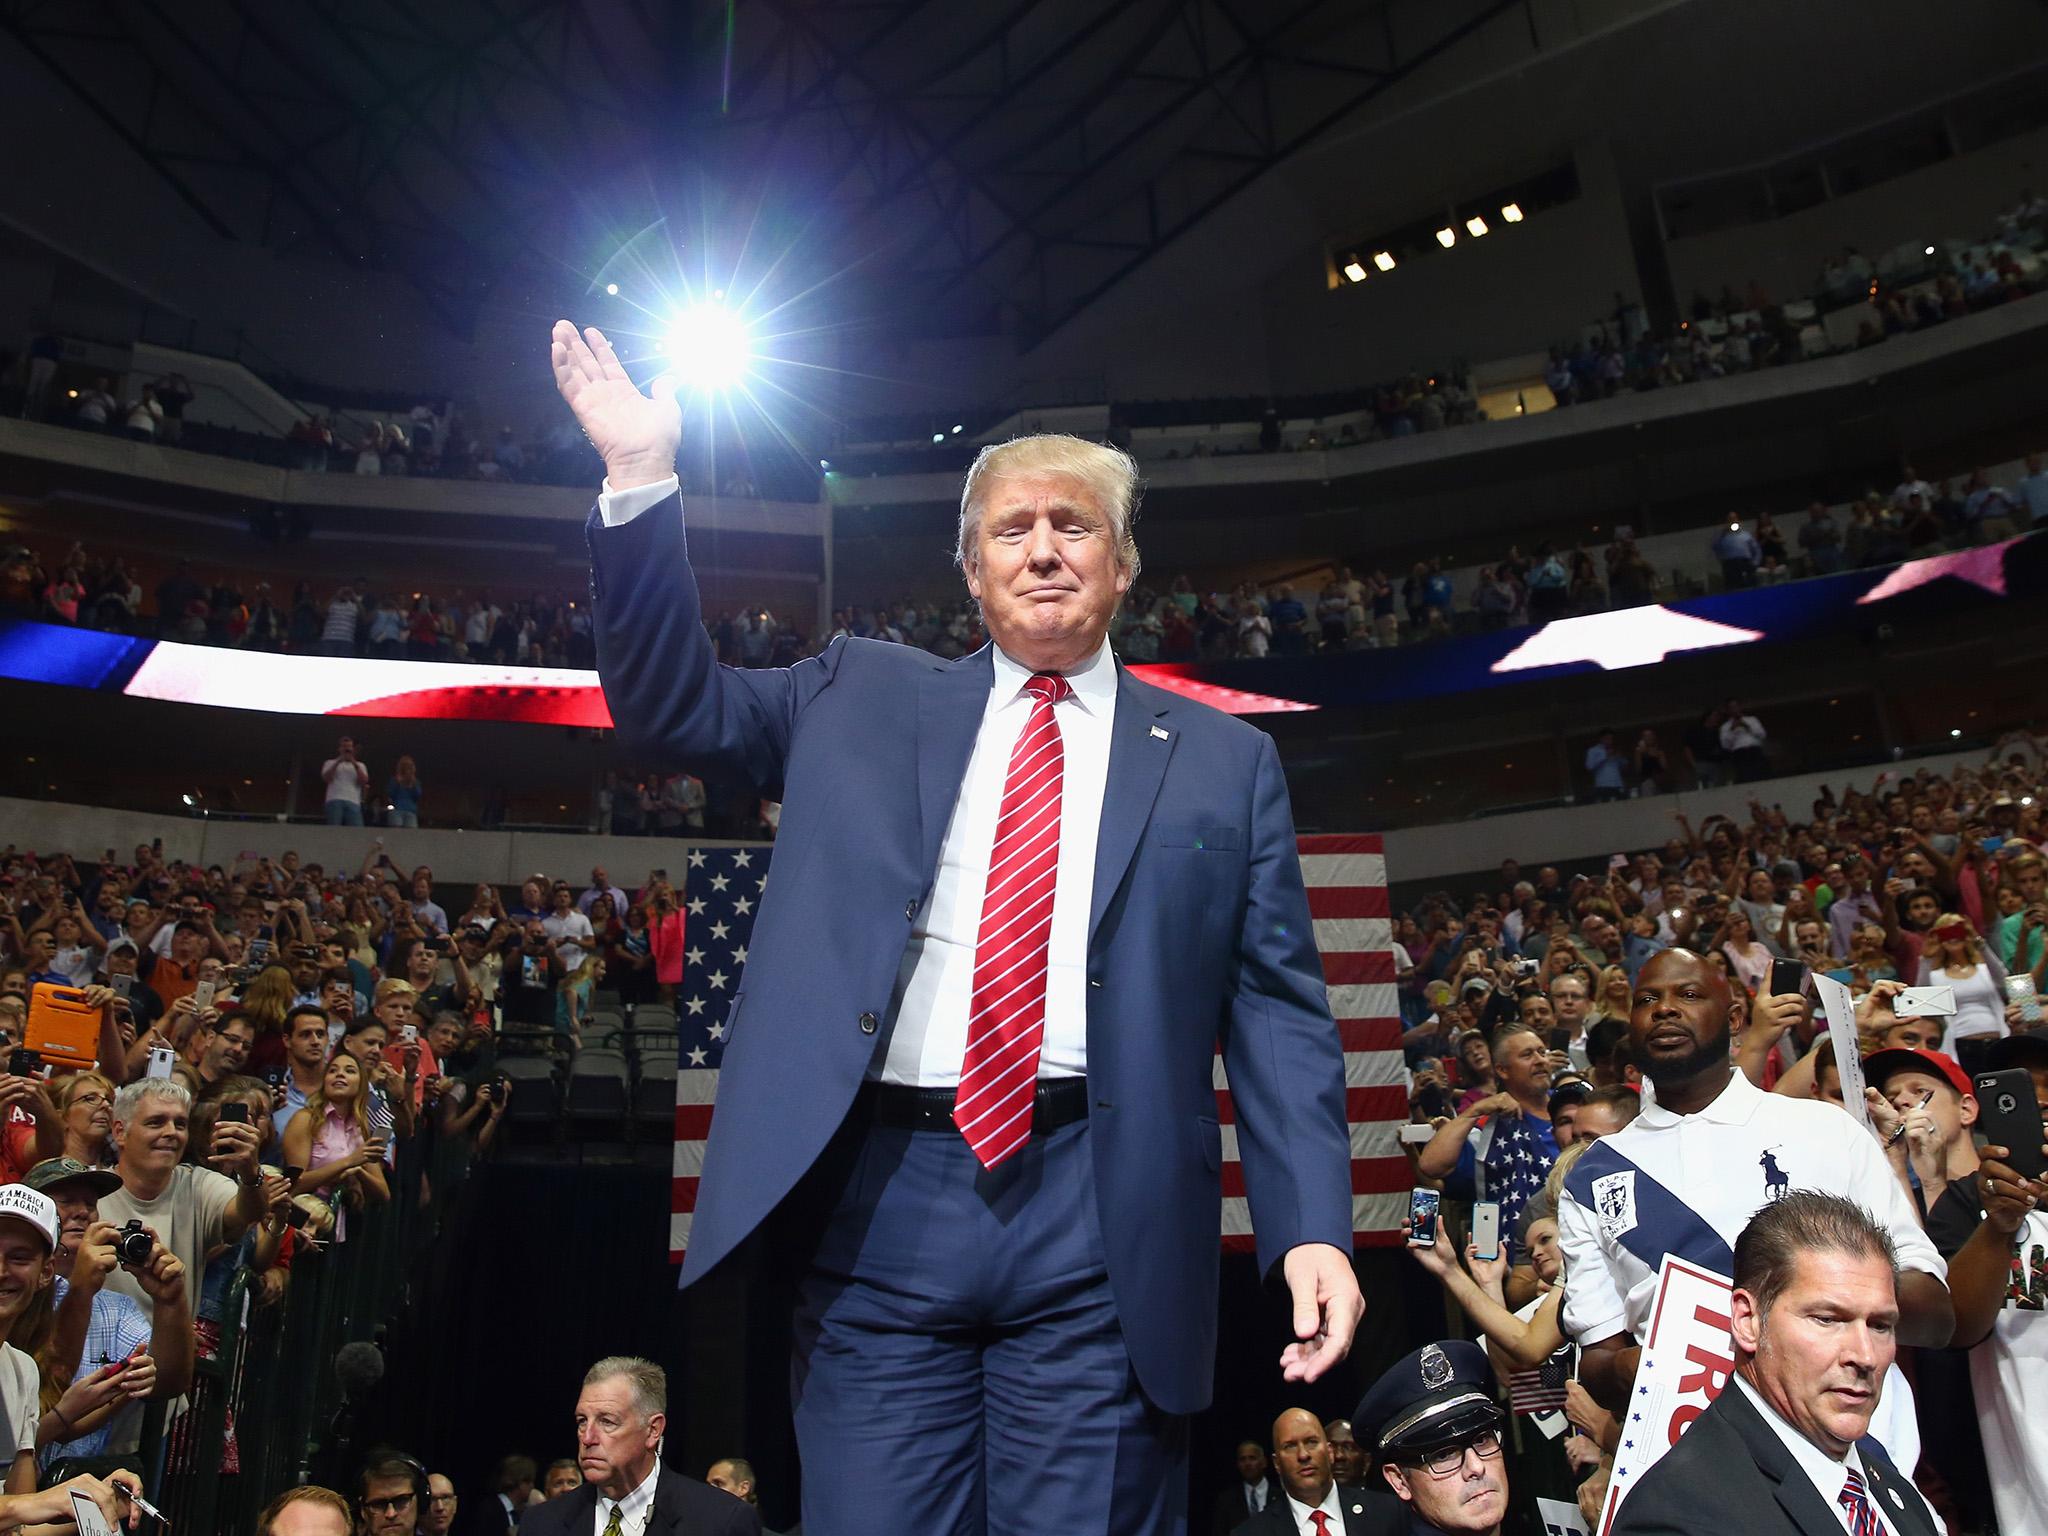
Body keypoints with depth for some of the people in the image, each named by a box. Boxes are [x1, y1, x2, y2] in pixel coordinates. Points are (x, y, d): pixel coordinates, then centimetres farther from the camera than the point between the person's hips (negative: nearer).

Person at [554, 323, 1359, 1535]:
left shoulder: (1224, 762, 9)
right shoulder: (861, 697, 14)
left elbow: (1278, 1011, 5)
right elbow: (674, 704, 12)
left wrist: (1314, 1226, -6)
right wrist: (642, 483, 1)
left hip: (1100, 1220, 0)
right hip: (879, 1203, 1)